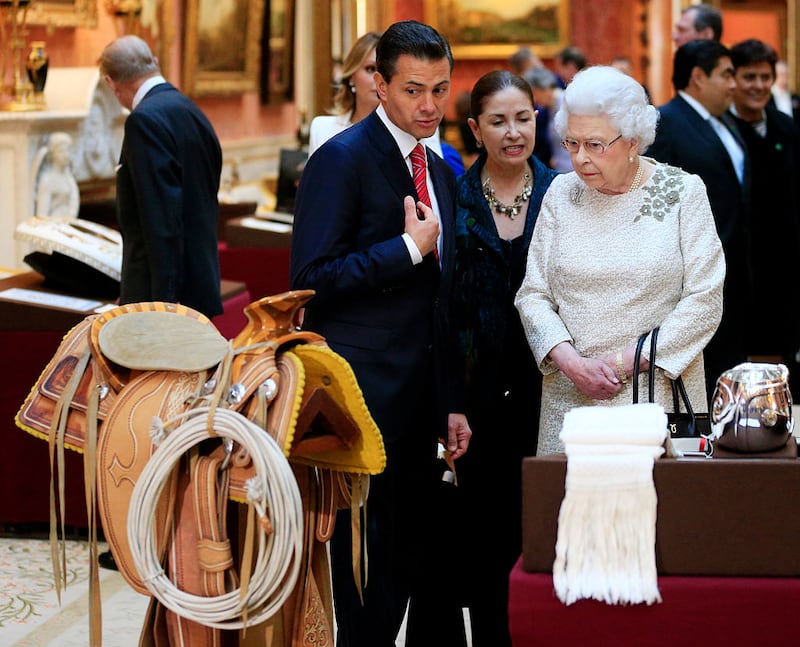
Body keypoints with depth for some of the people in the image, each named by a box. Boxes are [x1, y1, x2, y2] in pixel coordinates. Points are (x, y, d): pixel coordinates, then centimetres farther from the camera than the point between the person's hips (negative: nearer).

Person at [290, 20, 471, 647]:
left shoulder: (440, 171, 16)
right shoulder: (342, 159, -9)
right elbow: (311, 278, -17)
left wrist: (450, 403, 18)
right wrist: (408, 247, -16)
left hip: (420, 404, 8)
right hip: (364, 400, -8)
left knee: (430, 568, 11)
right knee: (373, 578, -3)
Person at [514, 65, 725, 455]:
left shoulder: (683, 192, -1)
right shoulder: (562, 193, 8)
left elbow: (704, 302, -5)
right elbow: (533, 294, 7)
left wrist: (623, 363, -11)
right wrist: (570, 361, -11)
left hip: (661, 396, -2)